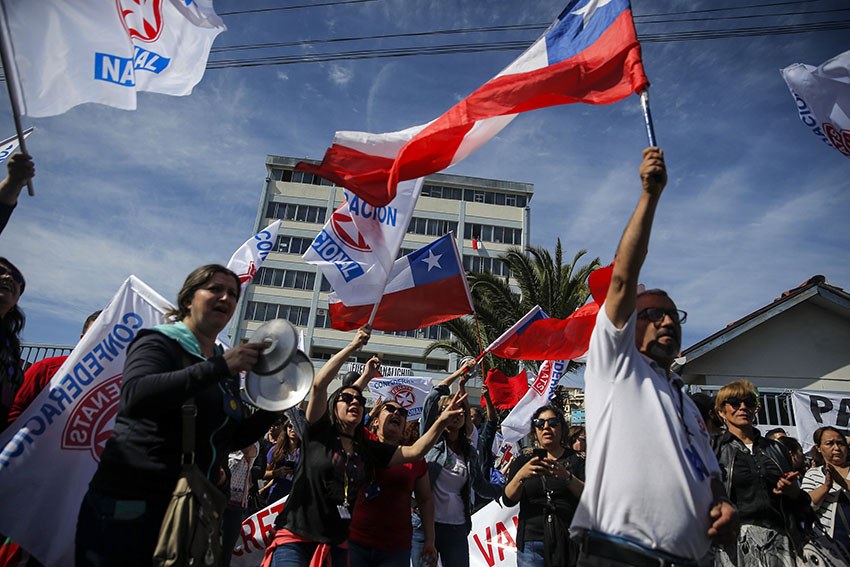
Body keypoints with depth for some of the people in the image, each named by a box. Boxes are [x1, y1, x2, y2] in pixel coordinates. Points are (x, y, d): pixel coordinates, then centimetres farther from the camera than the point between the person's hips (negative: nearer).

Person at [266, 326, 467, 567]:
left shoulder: (369, 449, 7)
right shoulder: (319, 433, -4)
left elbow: (413, 452, 1)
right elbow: (318, 384, -18)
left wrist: (442, 420, -13)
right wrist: (352, 346, -18)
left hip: (336, 545, 5)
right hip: (295, 539, -5)